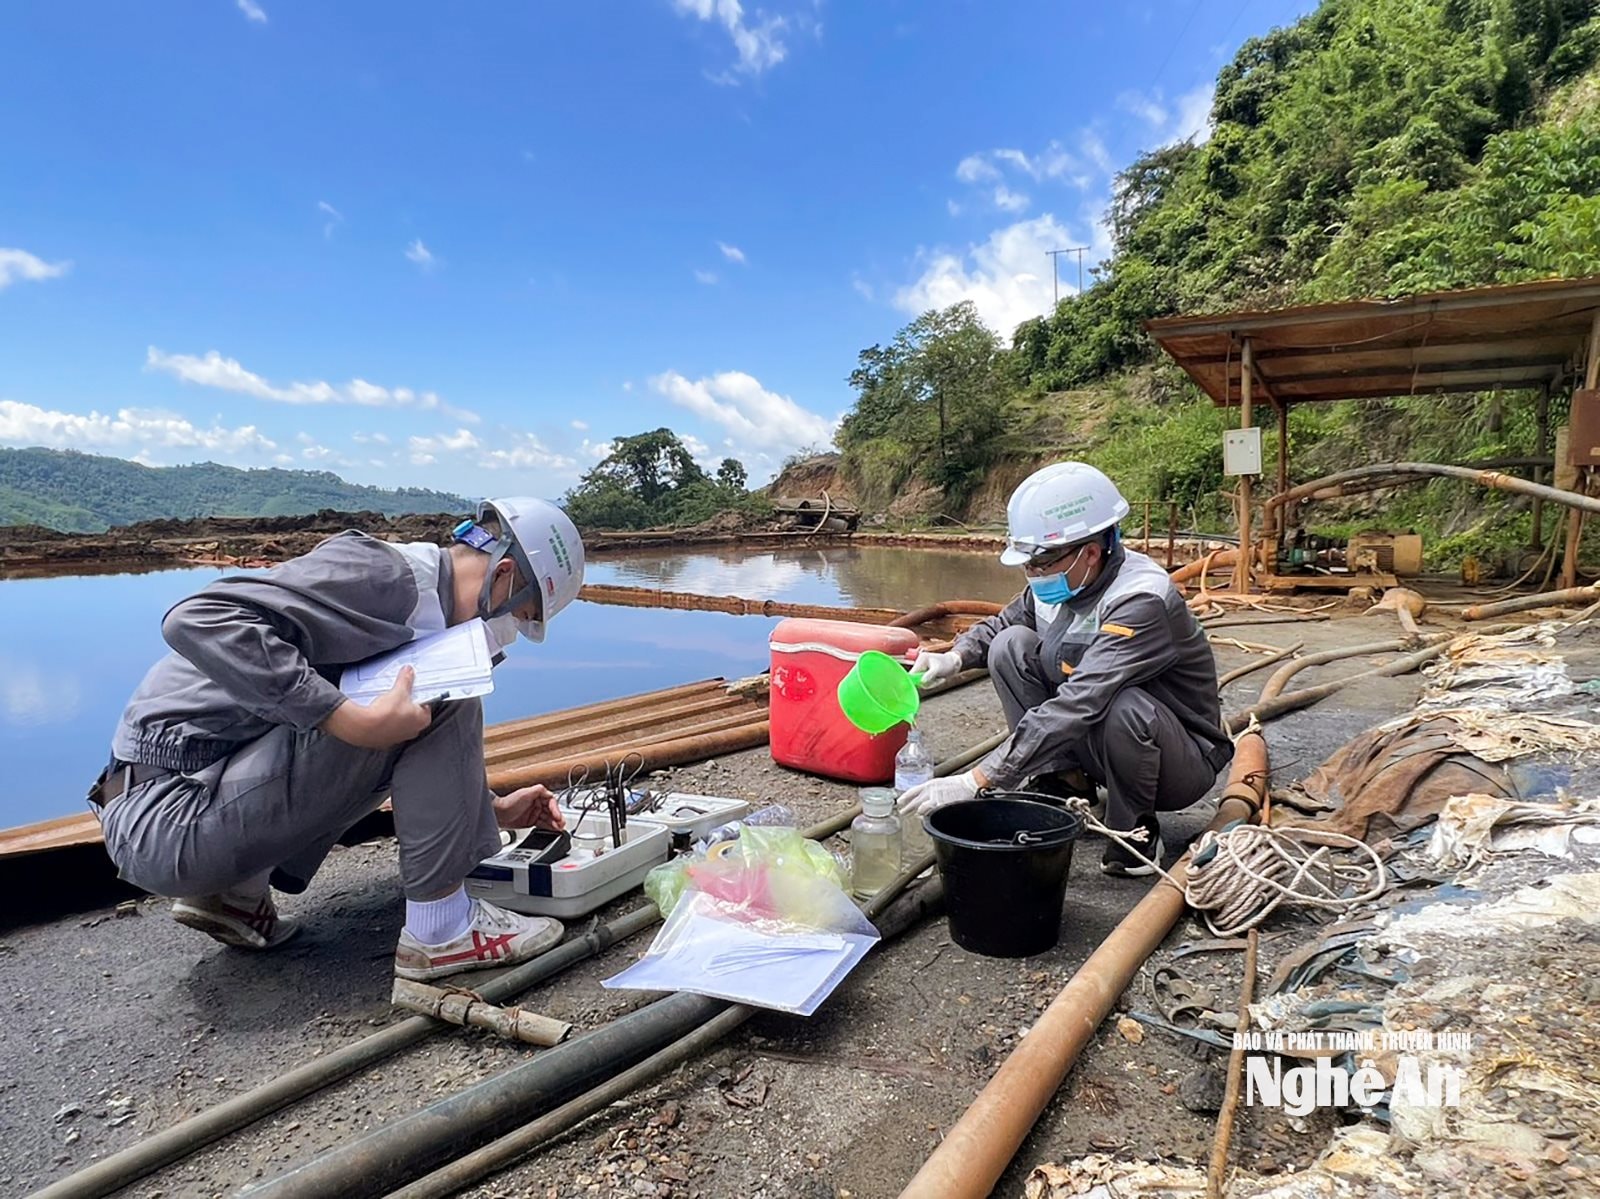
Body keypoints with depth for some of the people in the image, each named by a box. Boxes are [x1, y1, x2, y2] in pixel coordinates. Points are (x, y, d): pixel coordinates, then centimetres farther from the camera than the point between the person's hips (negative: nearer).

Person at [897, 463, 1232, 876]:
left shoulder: (1141, 601, -31)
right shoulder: (1058, 582, -9)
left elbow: (1076, 709, -40)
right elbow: (1000, 624, 11)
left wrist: (976, 780, -42)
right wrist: (956, 657, -13)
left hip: (1185, 760, -6)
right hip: (1096, 741, 6)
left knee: (1122, 706, -40)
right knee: (1012, 645, -10)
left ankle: (1136, 833, -11)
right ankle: (1060, 782, -3)